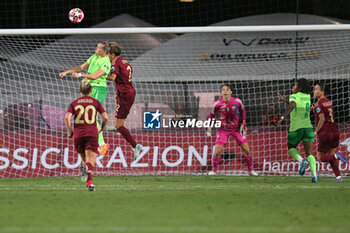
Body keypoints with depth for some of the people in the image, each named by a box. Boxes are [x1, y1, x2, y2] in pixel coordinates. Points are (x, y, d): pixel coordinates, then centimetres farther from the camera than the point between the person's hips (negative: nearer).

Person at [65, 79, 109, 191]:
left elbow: (67, 117, -7)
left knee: (85, 160, 19)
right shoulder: (96, 102, 9)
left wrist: (69, 132, 4)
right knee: (91, 163, -6)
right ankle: (87, 167, -41)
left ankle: (90, 182, 4)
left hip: (78, 135, 2)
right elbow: (105, 117, 1)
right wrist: (102, 128, 19)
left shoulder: (74, 103, 9)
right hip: (92, 134, -1)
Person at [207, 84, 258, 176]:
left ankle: (251, 170, 15)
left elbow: (243, 111, 8)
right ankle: (214, 170, 9)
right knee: (218, 151, -11)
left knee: (246, 149, -1)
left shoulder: (237, 101, -12)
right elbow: (211, 115, 2)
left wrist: (243, 124, 1)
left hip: (237, 129, 1)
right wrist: (208, 128, 0)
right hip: (223, 129, -1)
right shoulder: (218, 104, -14)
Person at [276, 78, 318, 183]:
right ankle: (314, 175, -20)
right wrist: (285, 100, 35)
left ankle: (301, 160, -9)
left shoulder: (294, 96, -5)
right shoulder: (307, 97, 13)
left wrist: (282, 117, -37)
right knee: (309, 154, 0)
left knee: (291, 148, 20)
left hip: (296, 128, -4)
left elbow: (292, 106, -27)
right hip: (308, 127, 4)